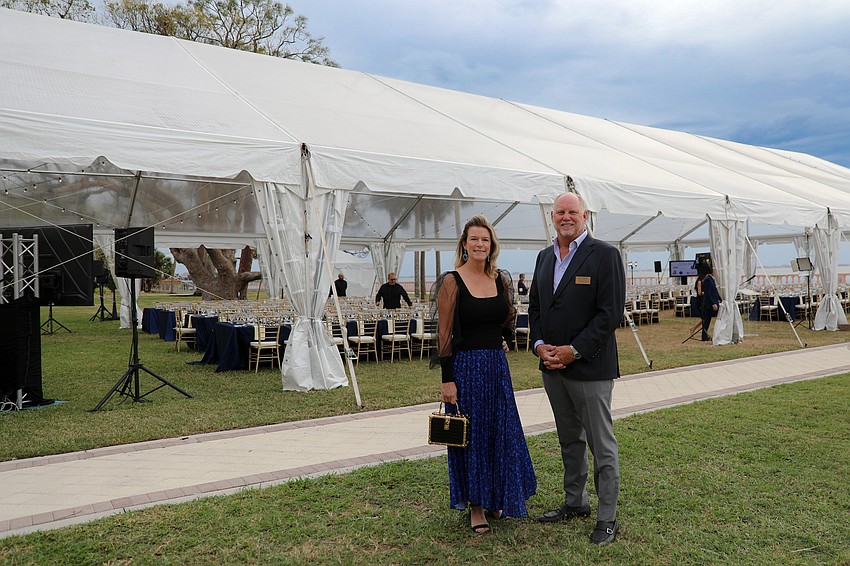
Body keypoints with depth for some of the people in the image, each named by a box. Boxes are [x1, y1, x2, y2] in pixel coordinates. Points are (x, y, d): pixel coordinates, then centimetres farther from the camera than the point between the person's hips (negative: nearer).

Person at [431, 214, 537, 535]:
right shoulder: (452, 282, -9)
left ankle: (497, 498, 33)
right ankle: (475, 505, 22)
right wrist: (447, 380, -14)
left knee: (501, 433, 12)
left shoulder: (501, 279, 6)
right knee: (471, 435, 5)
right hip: (465, 367, -5)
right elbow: (444, 334, -11)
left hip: (497, 366, 5)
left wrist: (505, 341, 7)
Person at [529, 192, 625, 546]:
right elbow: (534, 306, 15)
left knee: (602, 446, 3)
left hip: (589, 367, -6)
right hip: (552, 366, 7)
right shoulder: (545, 257, 12)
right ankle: (575, 503, 33)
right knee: (569, 440, 19)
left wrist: (574, 351, -17)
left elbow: (611, 313, -15)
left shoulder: (605, 255, -9)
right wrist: (540, 344, -2)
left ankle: (607, 518, 16)